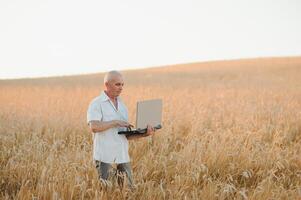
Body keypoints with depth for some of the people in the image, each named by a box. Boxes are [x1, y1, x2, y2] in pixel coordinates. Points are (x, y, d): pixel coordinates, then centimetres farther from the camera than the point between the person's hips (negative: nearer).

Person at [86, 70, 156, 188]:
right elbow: (94, 127, -20)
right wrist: (116, 122, -17)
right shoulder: (96, 104, -3)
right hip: (105, 157, -6)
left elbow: (127, 135, 16)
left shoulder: (122, 105, 18)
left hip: (123, 157, 6)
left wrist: (144, 134, 0)